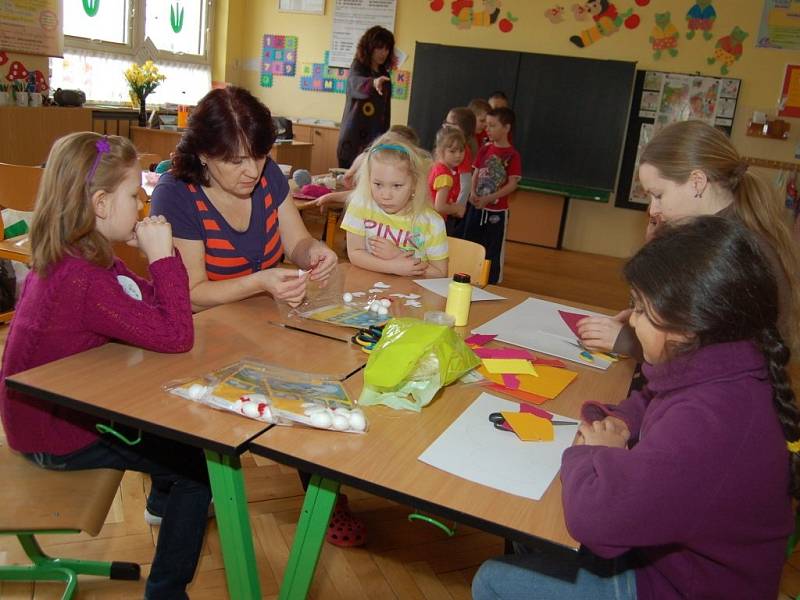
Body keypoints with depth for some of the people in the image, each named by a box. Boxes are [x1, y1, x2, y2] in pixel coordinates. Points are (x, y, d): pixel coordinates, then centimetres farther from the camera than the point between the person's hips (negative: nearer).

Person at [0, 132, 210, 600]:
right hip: (59, 436, -9)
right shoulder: (81, 280, -33)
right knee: (201, 459, -4)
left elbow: (150, 309, 1)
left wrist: (157, 255, -13)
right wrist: (162, 255, -29)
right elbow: (175, 335, -36)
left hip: (65, 404, 10)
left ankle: (165, 500, 52)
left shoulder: (72, 257, -2)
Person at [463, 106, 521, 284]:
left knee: (493, 250, 6)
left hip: (497, 210, -5)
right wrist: (473, 192, -8)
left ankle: (492, 284, 20)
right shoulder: (484, 149, 3)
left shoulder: (512, 155, -11)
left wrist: (488, 198, -21)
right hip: (476, 207, 5)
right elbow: (476, 173, 10)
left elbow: (512, 184, -14)